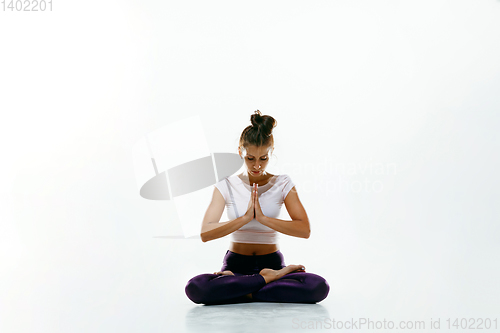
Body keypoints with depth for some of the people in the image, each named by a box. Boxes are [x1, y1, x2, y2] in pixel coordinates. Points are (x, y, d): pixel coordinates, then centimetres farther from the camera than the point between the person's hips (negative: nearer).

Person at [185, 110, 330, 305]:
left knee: (318, 286, -30)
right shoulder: (226, 186, 1)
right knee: (195, 288, -32)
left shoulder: (282, 184, 2)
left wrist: (263, 218, -21)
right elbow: (205, 233, -12)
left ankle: (244, 292, -15)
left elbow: (304, 230, -11)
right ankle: (269, 280, -17)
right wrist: (245, 217, -22)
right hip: (236, 265, 0)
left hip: (272, 263, 0)